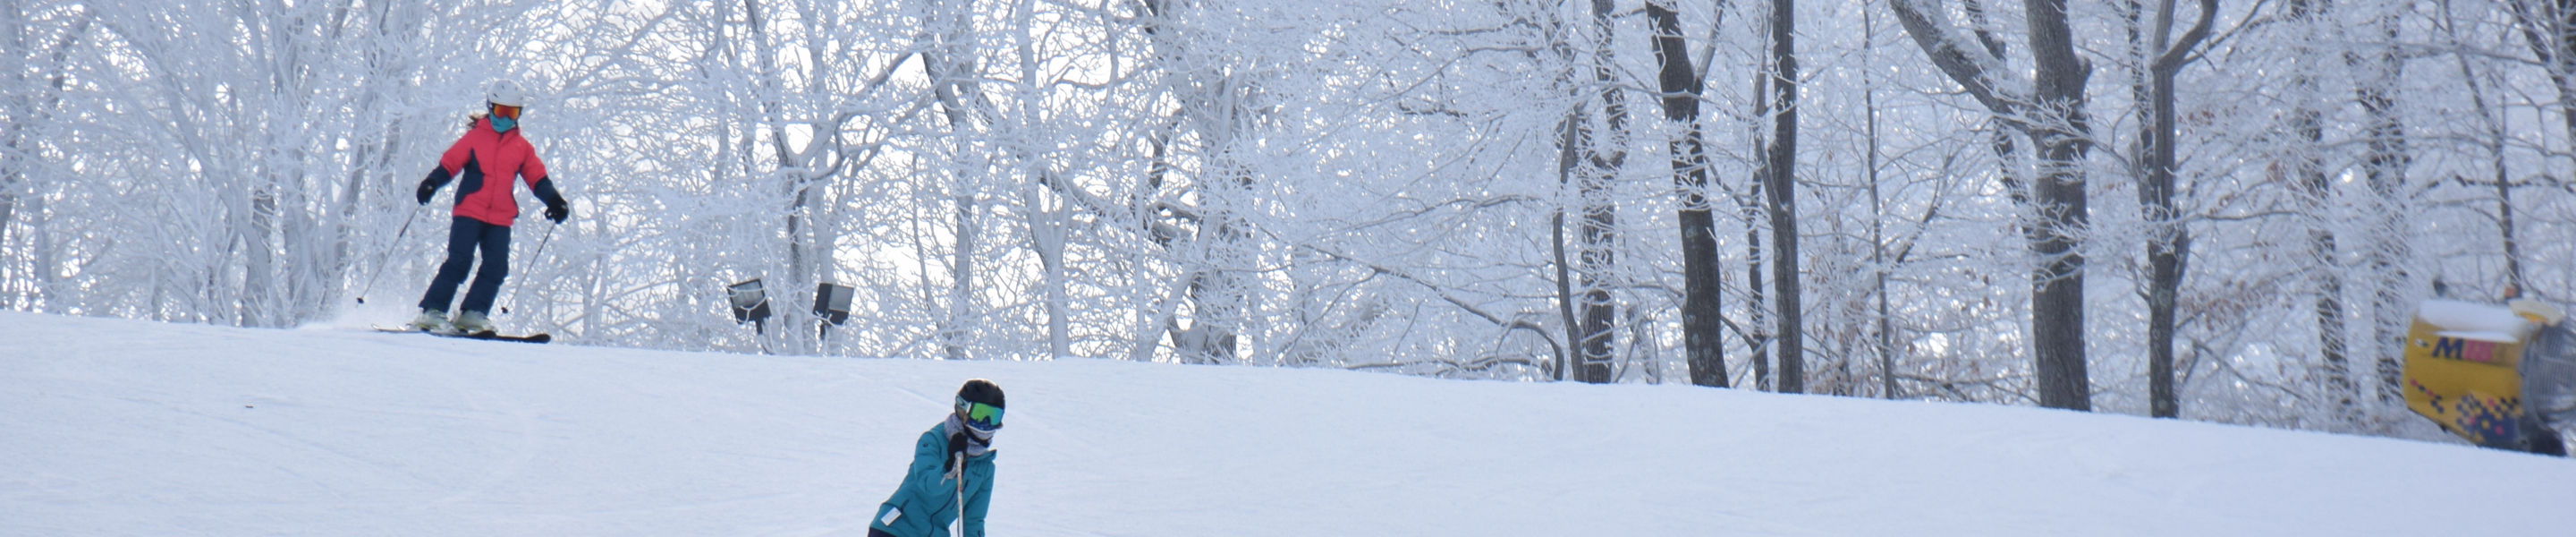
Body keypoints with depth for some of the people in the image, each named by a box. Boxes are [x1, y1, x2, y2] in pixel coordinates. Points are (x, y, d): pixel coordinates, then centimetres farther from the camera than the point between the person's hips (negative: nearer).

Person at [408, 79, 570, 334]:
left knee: (496, 267, -6)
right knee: (459, 262, -12)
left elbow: (538, 177, 15)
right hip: (469, 212, -4)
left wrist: (554, 200, 1)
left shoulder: (522, 147, 13)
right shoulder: (474, 137, 5)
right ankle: (432, 311, -8)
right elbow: (449, 163, 1)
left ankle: (473, 314, -1)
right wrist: (432, 183, -16)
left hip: (500, 219, 4)